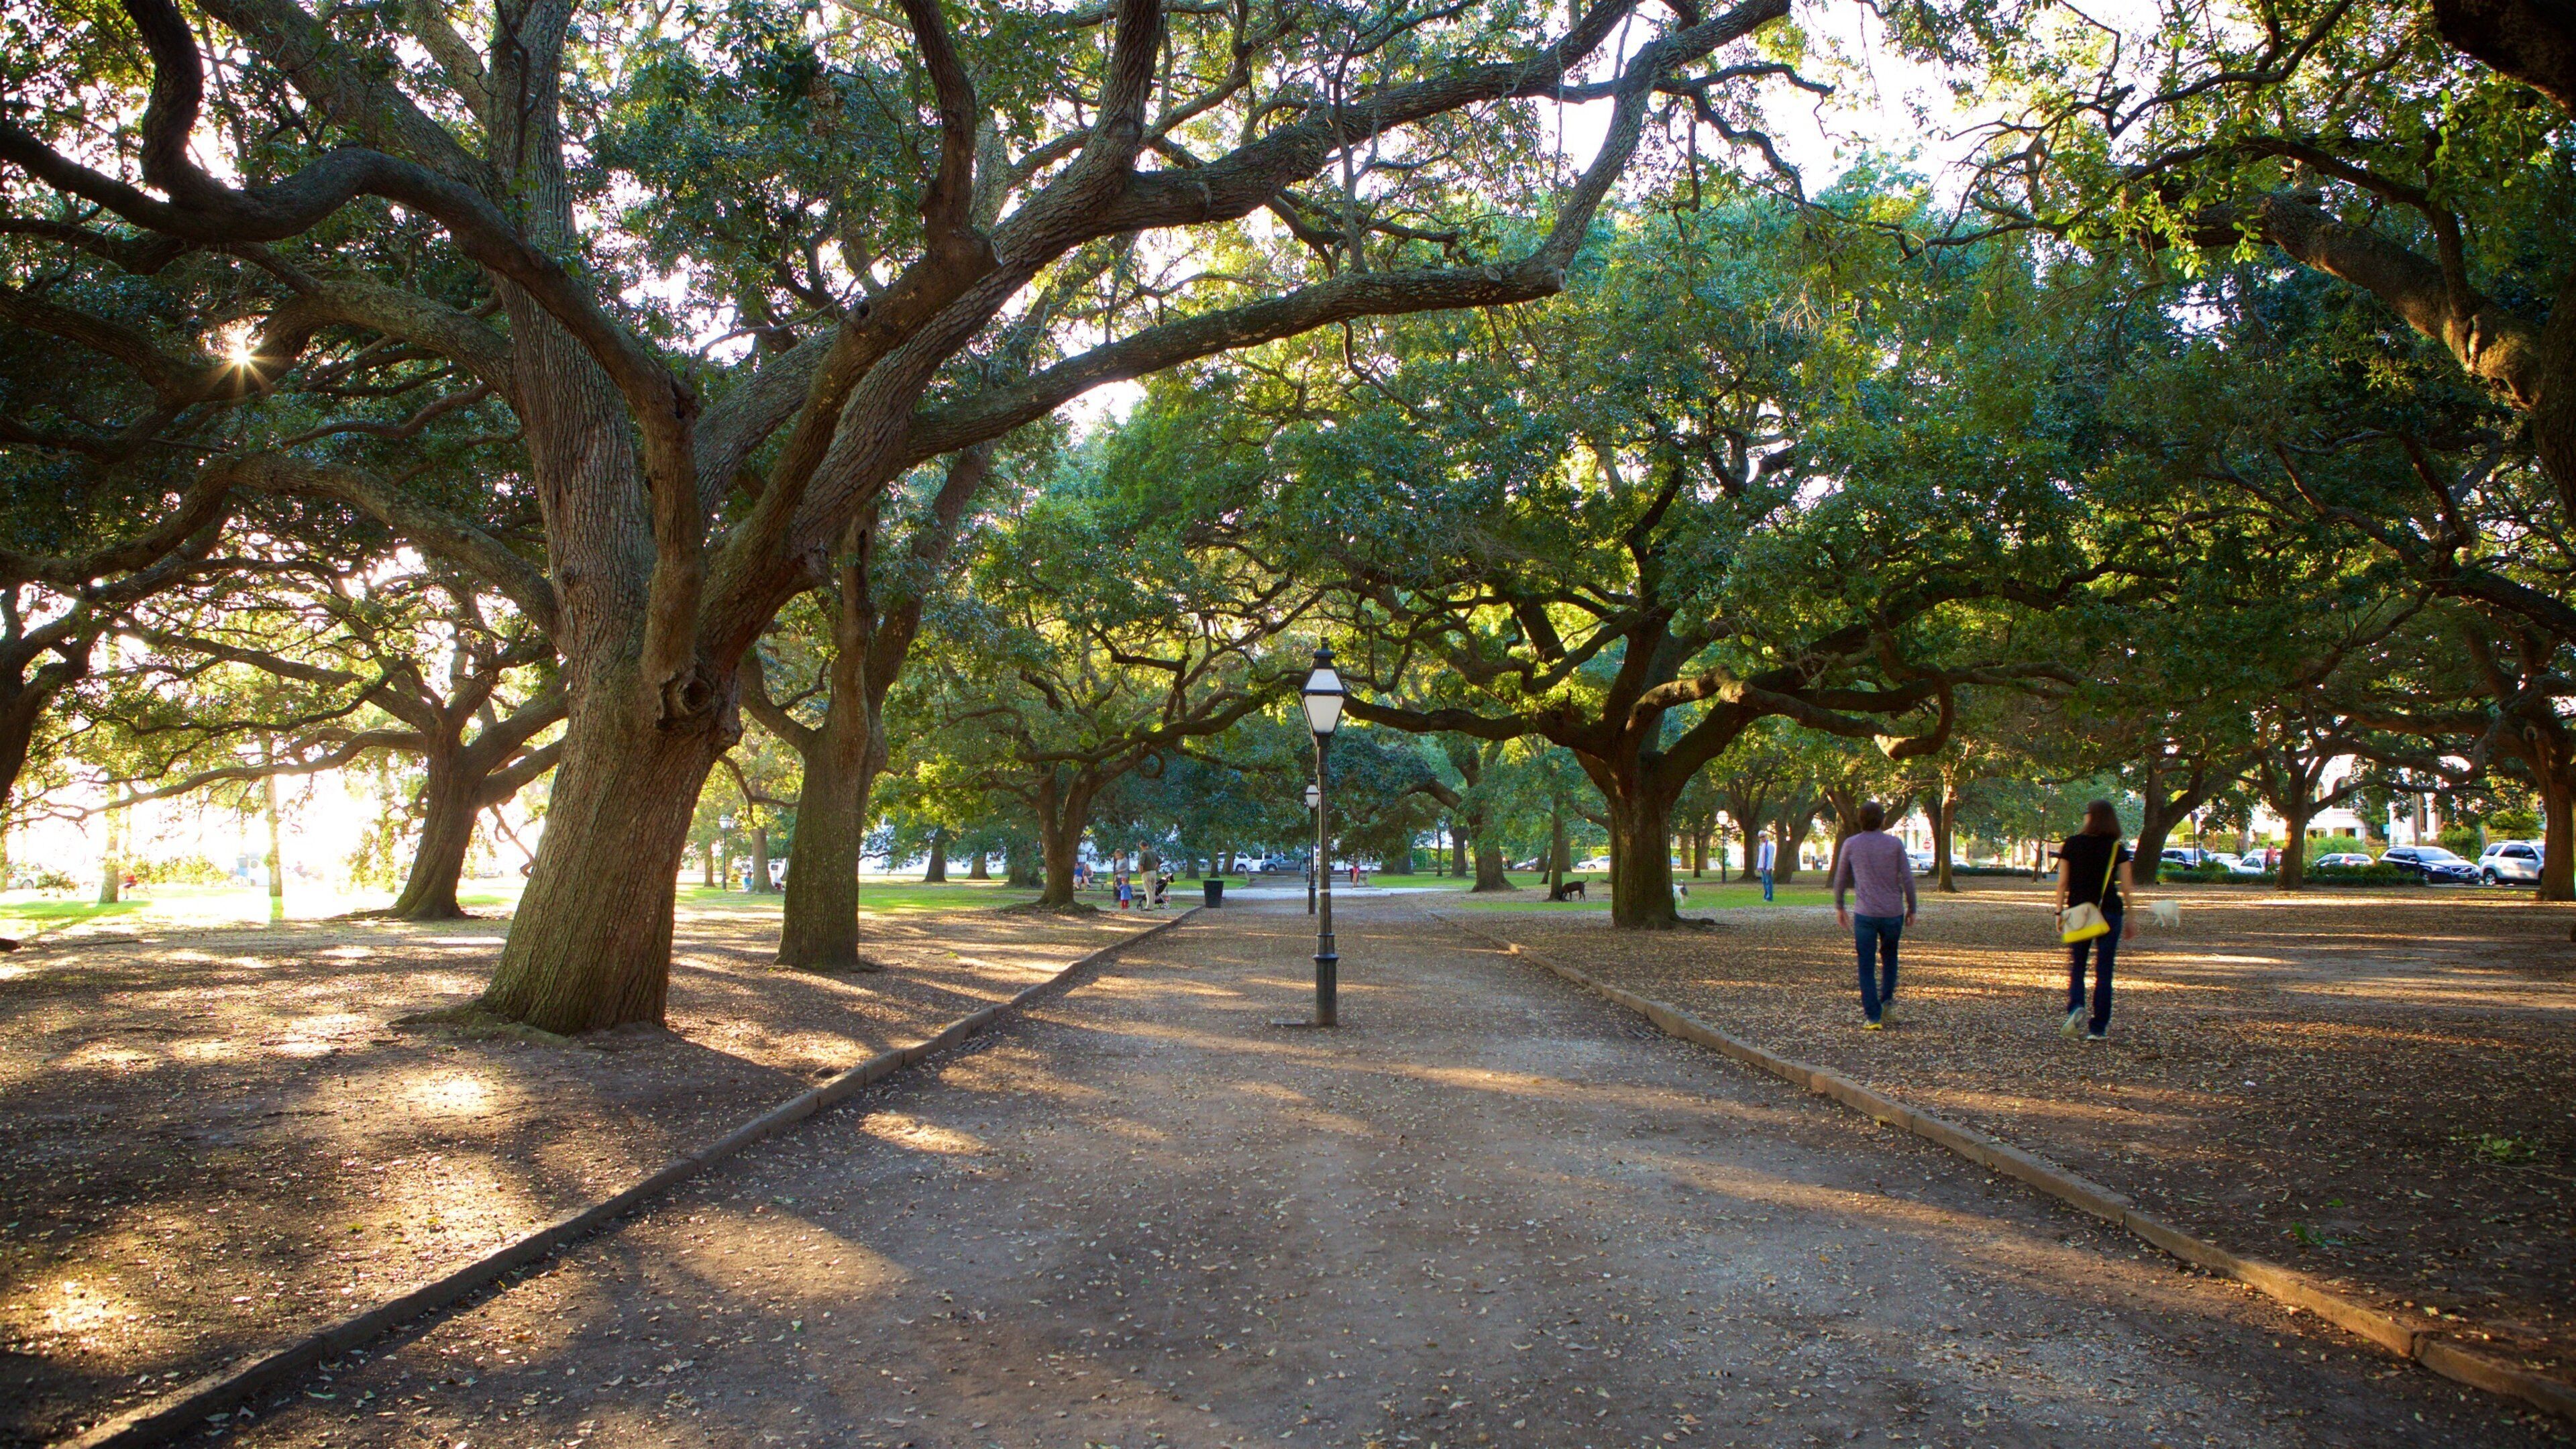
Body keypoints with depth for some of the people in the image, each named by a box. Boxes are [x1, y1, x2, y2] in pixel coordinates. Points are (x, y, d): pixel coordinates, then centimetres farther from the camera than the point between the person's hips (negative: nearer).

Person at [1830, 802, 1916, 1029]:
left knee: (1866, 966, 4)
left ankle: (1872, 1016, -1)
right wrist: (1911, 909, 10)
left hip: (1865, 914, -1)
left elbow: (1841, 879, 7)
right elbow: (1908, 879, -1)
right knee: (1889, 955, 25)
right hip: (1893, 912, 1)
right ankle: (1887, 999, 12)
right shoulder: (1895, 844, -1)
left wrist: (1839, 907, 20)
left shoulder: (1851, 845, 0)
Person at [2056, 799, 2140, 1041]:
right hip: (2110, 913, 0)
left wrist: (2059, 912, 4)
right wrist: (2130, 918, 8)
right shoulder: (2118, 849, -2)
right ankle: (2098, 1028, 7)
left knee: (2076, 966, 13)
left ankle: (2076, 1009, -12)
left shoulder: (2071, 844, -2)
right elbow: (2127, 887, -1)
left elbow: (2062, 883, -2)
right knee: (2103, 970, 6)